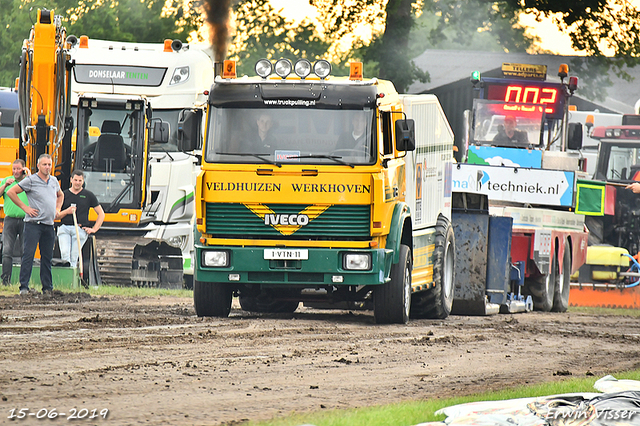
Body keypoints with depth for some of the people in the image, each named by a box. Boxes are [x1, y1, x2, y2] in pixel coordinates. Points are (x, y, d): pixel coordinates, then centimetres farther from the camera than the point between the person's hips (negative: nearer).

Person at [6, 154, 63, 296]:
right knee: (28, 254, -10)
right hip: (33, 224, -6)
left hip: (49, 225, 6)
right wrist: (25, 207, -7)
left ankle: (48, 288, 14)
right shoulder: (30, 180, -5)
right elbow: (11, 192, -6)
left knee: (47, 257, 8)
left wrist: (57, 209, 18)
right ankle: (24, 286, -10)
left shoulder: (54, 181, 14)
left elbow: (60, 195, 35)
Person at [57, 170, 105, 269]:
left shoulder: (88, 195, 14)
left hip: (80, 230, -1)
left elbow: (101, 214, 18)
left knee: (74, 257, -15)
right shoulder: (64, 194, 16)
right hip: (64, 228, 1)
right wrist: (66, 212, -5)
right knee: (65, 254, -22)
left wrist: (94, 229, 6)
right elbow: (55, 216, 15)